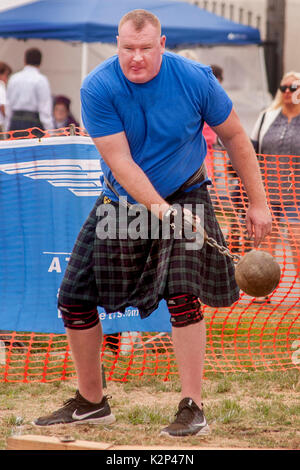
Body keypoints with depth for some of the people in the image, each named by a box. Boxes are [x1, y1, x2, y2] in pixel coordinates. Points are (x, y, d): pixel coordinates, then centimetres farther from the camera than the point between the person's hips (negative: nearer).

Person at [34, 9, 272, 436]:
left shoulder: (195, 79, -16)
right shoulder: (98, 88, -18)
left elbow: (234, 136, -2)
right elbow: (120, 161, -21)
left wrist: (258, 202, -2)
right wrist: (161, 210, -32)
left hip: (184, 196, -2)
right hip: (122, 204, 2)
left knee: (183, 296, -21)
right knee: (75, 298, 1)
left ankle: (193, 410, -13)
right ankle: (91, 403, 19)